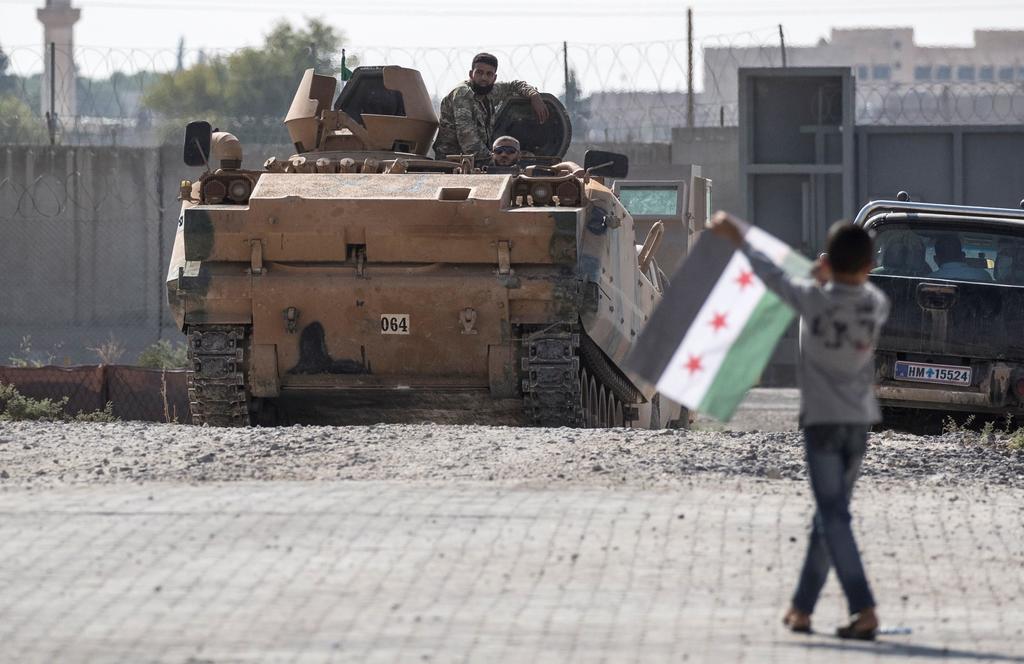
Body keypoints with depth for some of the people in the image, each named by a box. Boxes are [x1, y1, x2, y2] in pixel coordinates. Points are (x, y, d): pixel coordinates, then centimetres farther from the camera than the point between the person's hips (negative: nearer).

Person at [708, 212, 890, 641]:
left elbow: (773, 277, 0)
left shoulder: (815, 300, -12)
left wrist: (737, 239, 12)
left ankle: (864, 611, -21)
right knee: (829, 514, 15)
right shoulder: (877, 305, 0)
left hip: (822, 420, -5)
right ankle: (801, 609, 21)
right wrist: (832, 282, 22)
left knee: (833, 517, -9)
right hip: (859, 423, 5)